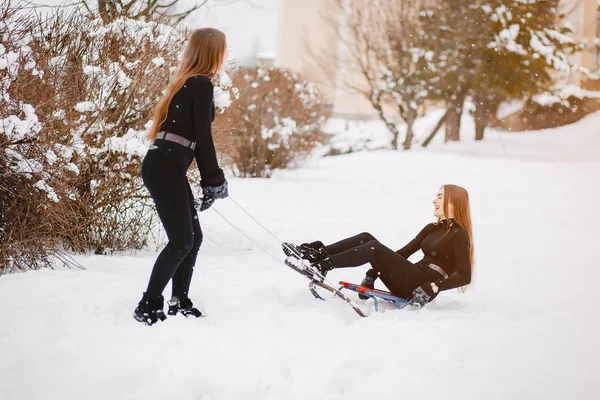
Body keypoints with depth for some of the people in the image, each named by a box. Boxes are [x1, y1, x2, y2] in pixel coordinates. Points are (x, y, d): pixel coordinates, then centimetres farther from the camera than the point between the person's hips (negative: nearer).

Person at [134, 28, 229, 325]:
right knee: (181, 241, -8)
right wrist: (215, 181, -5)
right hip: (165, 168, -10)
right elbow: (204, 137, -11)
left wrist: (208, 182, 20)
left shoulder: (188, 83, 21)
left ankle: (179, 303, 18)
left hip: (168, 168, 10)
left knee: (193, 237, 12)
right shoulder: (202, 84, -8)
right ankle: (148, 306, -4)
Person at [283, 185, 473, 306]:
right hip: (407, 282, 8)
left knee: (374, 248, -24)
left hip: (420, 288, -8)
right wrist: (372, 275, 5)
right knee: (366, 238, -7)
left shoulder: (458, 235, -5)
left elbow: (464, 276, -15)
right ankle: (317, 253, -17)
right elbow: (402, 253, 17)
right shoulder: (432, 229, 20)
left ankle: (324, 264, -27)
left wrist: (433, 288, -26)